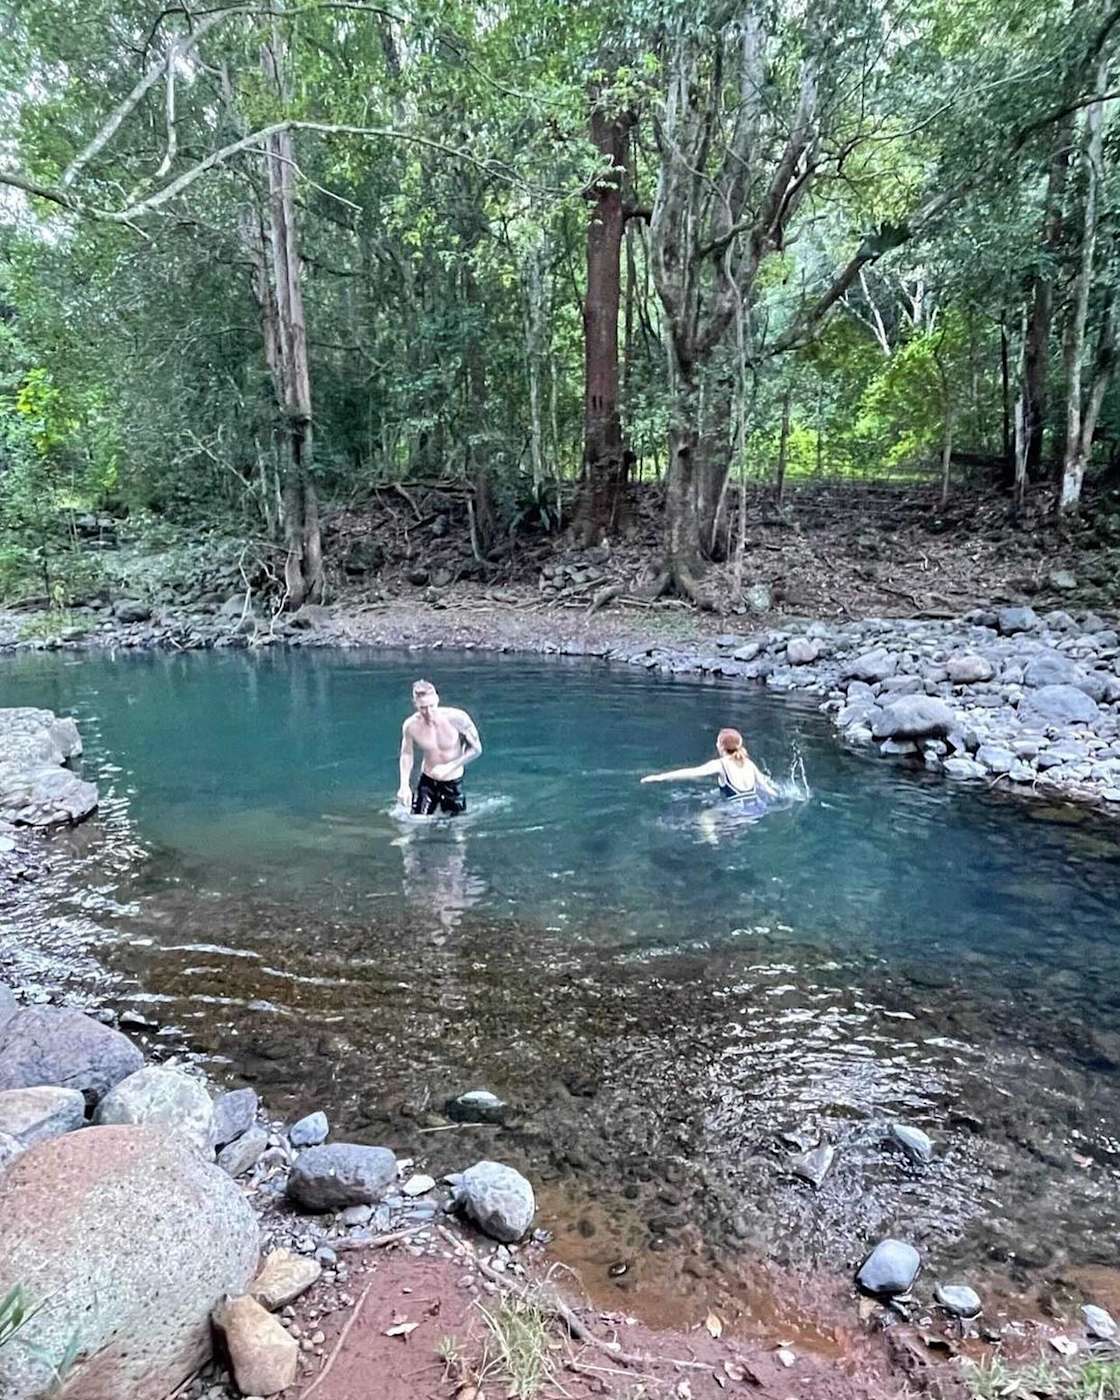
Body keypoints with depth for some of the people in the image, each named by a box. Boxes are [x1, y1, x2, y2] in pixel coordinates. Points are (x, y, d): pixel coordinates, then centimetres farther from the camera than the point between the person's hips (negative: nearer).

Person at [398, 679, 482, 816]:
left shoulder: (457, 718, -23)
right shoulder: (410, 726, -16)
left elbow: (476, 749, -12)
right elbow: (407, 754, 3)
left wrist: (450, 767, -23)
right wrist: (404, 785, -9)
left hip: (453, 782, -1)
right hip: (427, 781, 1)